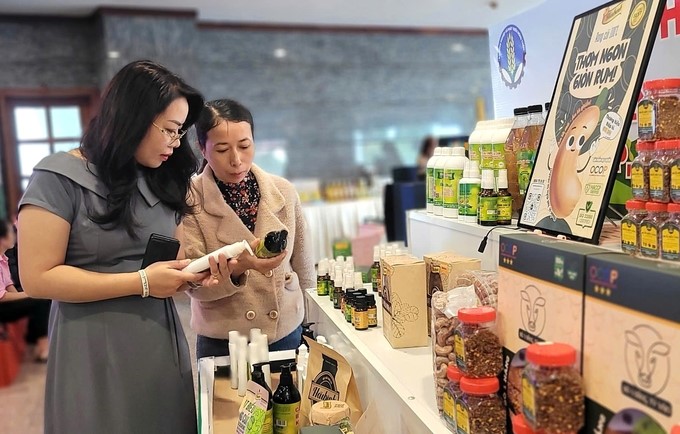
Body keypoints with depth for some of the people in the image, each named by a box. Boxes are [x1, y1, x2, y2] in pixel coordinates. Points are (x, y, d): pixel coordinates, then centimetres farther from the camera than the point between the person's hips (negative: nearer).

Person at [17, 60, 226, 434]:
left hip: (163, 342, 6)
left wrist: (196, 272, -9)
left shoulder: (162, 182, 9)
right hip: (96, 352, -6)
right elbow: (38, 279, -16)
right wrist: (143, 282, -20)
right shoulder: (59, 179, -12)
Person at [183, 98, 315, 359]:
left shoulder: (284, 192, -3)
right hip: (221, 344, -2)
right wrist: (239, 267, -32)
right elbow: (194, 283, -14)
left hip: (287, 334, 3)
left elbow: (303, 267, 6)